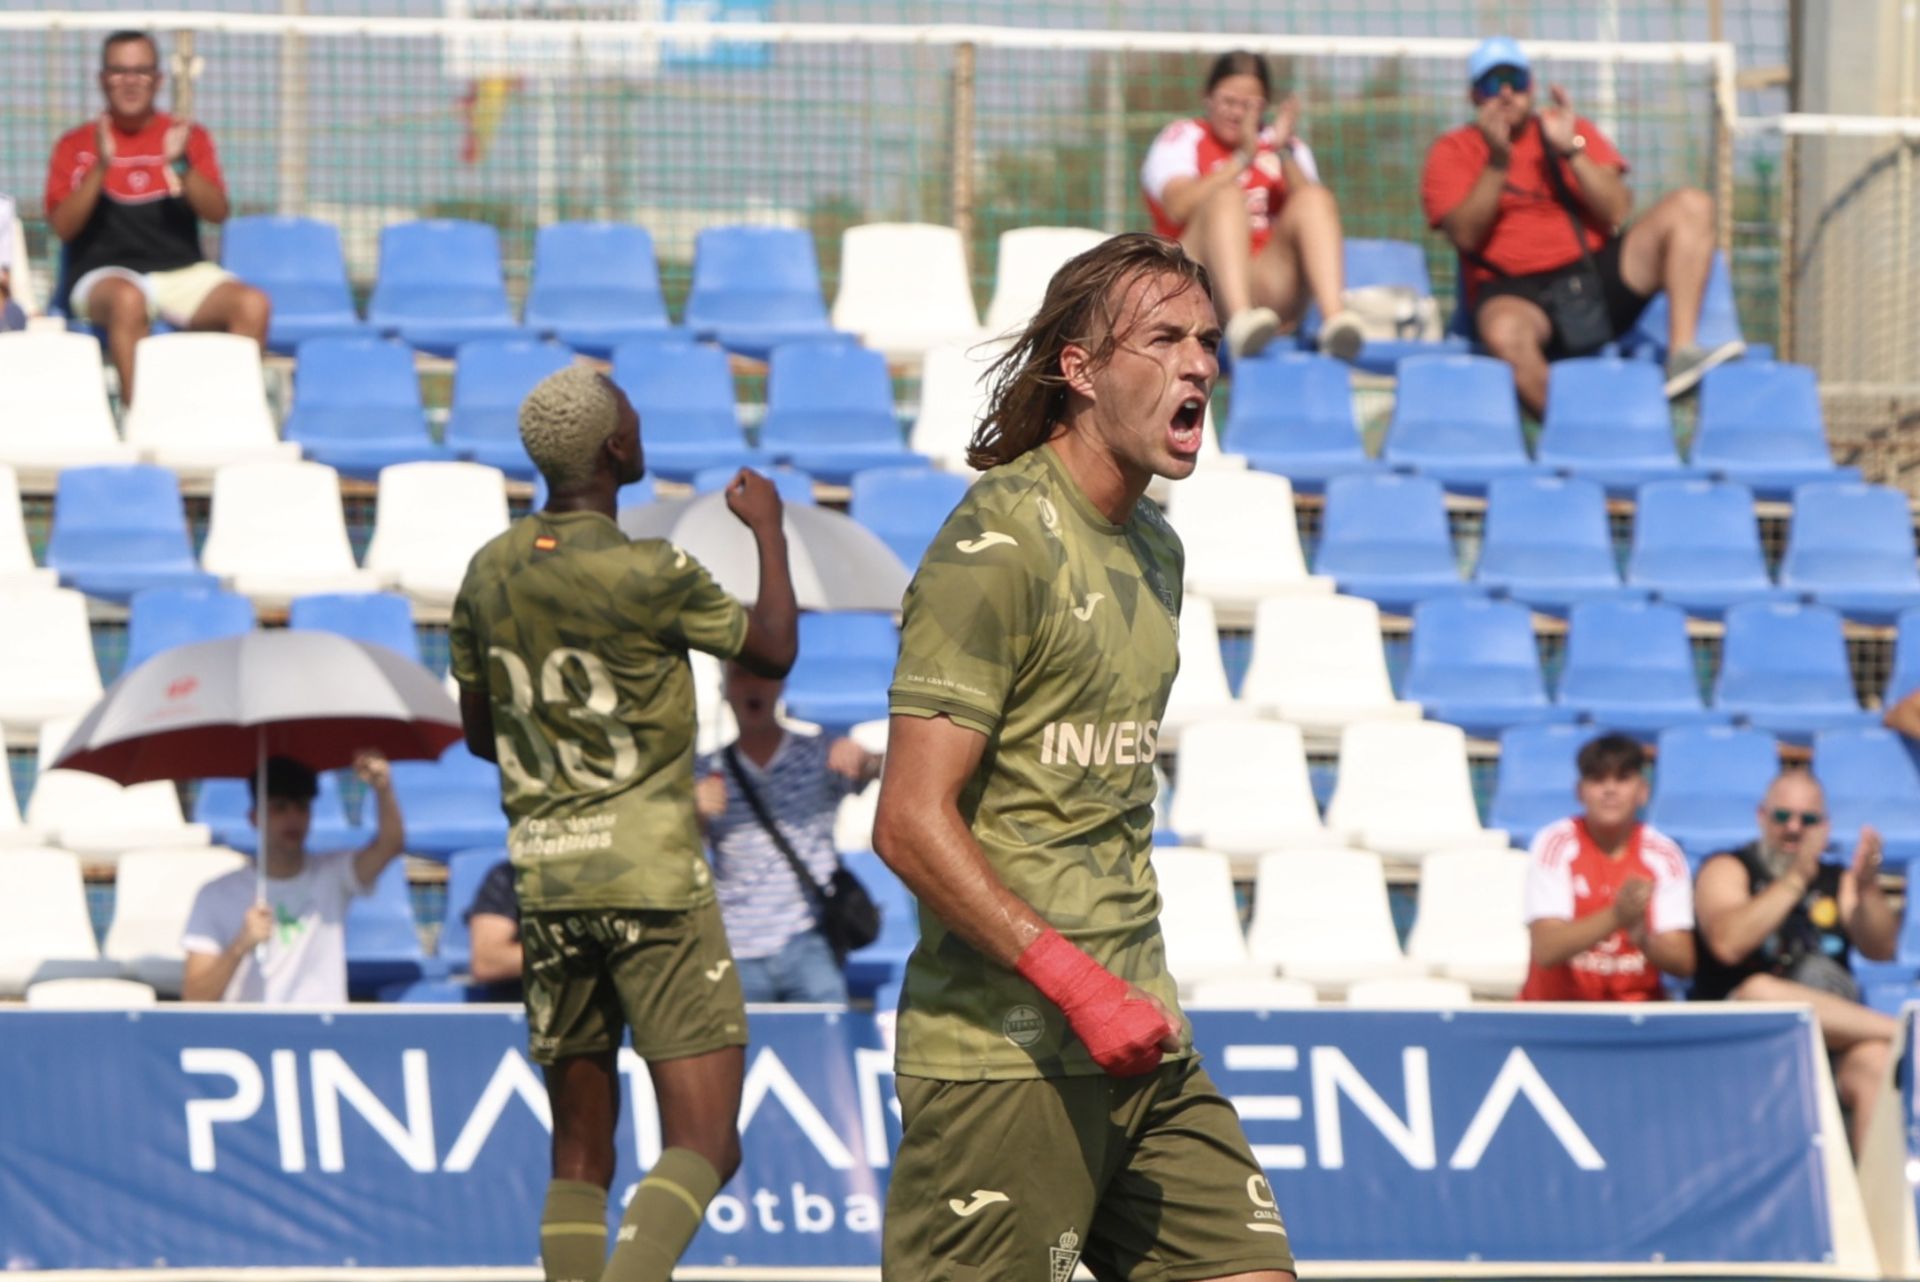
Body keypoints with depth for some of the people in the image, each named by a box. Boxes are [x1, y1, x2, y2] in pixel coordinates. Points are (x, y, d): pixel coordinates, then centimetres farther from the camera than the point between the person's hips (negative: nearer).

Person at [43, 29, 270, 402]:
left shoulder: (189, 137, 14)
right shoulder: (77, 145, 8)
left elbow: (218, 213, 2)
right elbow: (63, 226, -4)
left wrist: (180, 165, -15)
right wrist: (101, 168, -17)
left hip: (182, 271, 3)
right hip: (104, 273, -3)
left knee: (252, 304, -27)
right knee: (128, 299, -40)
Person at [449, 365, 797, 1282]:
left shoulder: (489, 573, 6)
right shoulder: (649, 575, -12)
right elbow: (774, 650, 4)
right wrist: (768, 528, 18)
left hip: (544, 880, 6)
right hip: (653, 876, -6)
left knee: (579, 1154, 11)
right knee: (704, 1144, -7)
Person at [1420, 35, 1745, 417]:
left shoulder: (1571, 128, 14)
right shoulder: (1452, 152, 7)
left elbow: (1617, 213, 1)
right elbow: (1466, 235, -10)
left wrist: (1570, 151, -11)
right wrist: (1497, 161, -19)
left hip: (1595, 272, 4)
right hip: (1515, 292, -4)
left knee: (1690, 207, -13)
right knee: (1504, 332, -42)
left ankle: (1682, 354, -25)